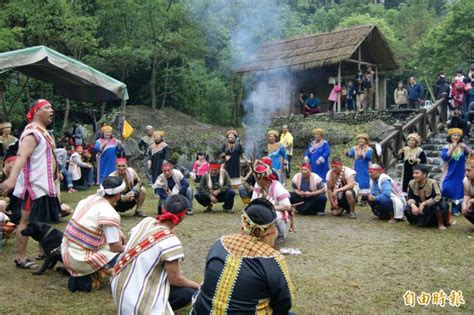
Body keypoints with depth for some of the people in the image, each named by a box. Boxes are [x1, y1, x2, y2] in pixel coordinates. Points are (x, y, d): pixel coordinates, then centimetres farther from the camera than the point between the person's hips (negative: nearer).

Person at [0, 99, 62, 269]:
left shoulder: (43, 132, 14)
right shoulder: (32, 132, -17)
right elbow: (21, 156, -31)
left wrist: (55, 175, 33)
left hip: (45, 185, 10)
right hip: (34, 186, -10)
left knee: (44, 221, 17)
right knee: (27, 221, -3)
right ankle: (20, 258, 5)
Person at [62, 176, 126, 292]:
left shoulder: (89, 198, 3)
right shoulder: (110, 214, -19)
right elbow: (115, 248, -13)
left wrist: (118, 232, 10)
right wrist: (124, 248, 7)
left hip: (66, 254, 8)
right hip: (81, 260, -7)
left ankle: (77, 274, 14)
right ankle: (86, 278, 0)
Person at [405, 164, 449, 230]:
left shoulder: (432, 183, -27)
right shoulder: (412, 183, -13)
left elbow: (438, 197, -34)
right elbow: (410, 198, -11)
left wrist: (424, 203, -39)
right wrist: (413, 205, -33)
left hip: (433, 206, -5)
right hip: (421, 208, 5)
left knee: (440, 205, -37)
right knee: (408, 210, -19)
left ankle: (440, 223, -6)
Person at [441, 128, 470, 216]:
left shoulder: (462, 147, 1)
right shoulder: (446, 147, -5)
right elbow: (444, 157, -21)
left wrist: (465, 148, -30)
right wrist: (453, 148, -28)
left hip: (459, 174, 2)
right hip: (449, 174, -2)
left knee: (458, 190, 5)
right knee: (447, 189, -7)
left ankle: (456, 208, 16)